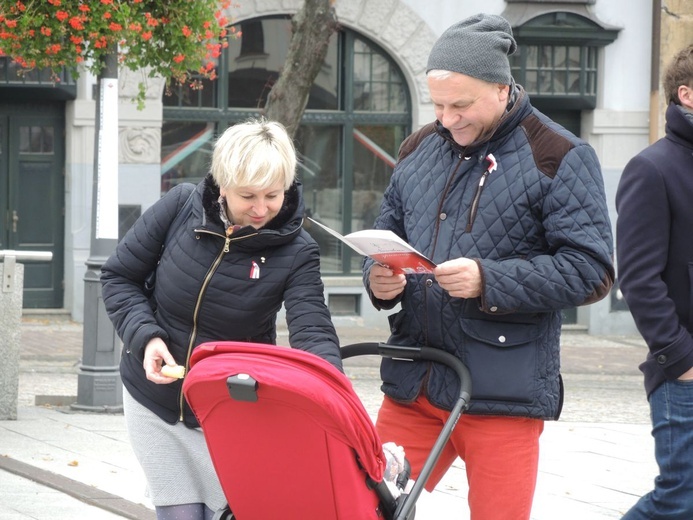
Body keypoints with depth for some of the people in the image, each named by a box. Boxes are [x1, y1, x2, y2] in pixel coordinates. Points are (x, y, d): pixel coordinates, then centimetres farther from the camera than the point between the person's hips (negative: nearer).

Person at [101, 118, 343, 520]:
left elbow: (314, 334, -26)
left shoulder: (296, 252, -16)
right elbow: (119, 277, 0)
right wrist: (145, 337, -17)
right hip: (155, 400, 1)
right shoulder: (181, 208, -12)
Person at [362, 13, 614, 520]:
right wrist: (379, 278, -1)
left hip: (503, 396, -5)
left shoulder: (559, 158, -4)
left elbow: (591, 271, -10)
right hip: (413, 384, 5)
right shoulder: (419, 149, 13)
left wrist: (489, 280, -21)